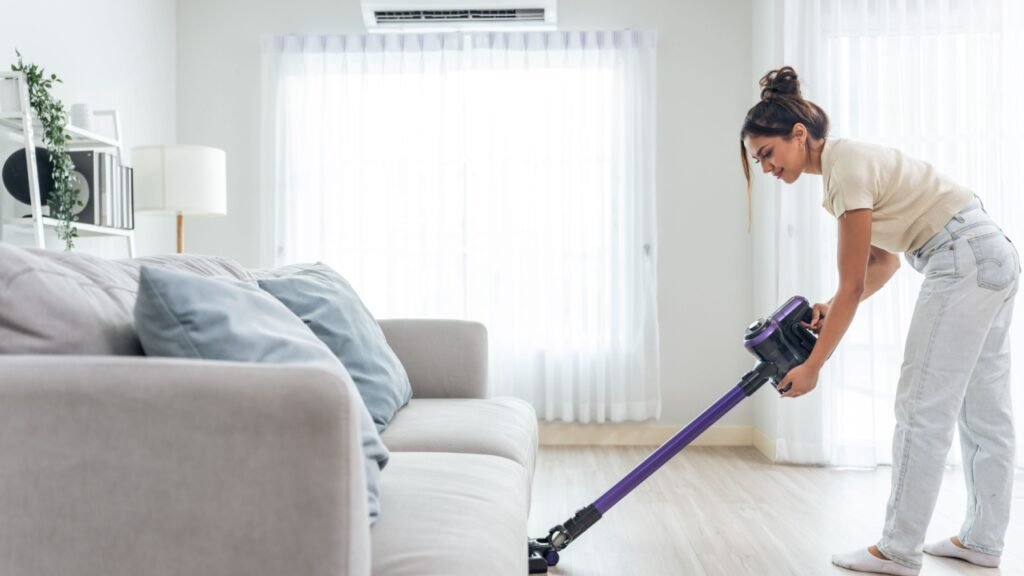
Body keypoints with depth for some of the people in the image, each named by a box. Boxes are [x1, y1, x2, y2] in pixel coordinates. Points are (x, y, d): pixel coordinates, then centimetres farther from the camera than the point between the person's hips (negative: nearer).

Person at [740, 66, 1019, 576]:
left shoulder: (847, 169, -19)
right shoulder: (847, 162, 10)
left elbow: (853, 286, -18)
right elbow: (885, 259, 13)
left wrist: (812, 367, -13)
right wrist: (832, 310, 0)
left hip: (966, 262, -10)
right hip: (992, 256, 10)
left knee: (922, 407, -6)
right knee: (983, 409, 13)